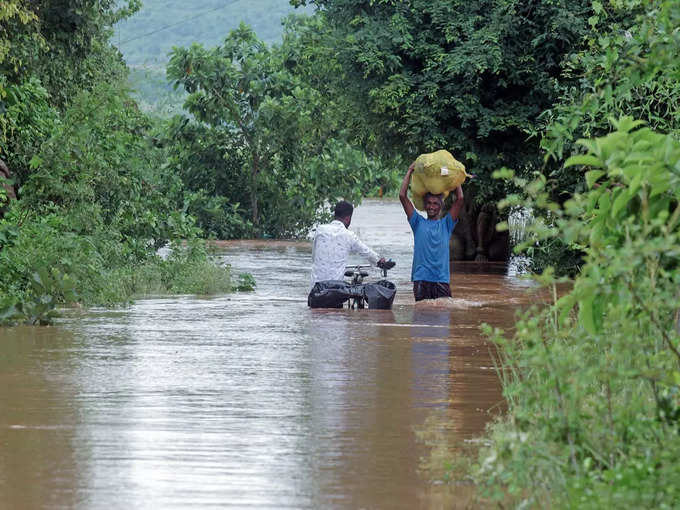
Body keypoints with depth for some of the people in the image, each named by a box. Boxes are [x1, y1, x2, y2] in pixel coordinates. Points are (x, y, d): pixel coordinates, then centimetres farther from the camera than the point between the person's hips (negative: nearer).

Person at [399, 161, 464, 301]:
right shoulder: (418, 223, 12)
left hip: (442, 278, 0)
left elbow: (460, 199, 6)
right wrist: (410, 171, 11)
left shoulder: (446, 224, 13)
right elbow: (402, 196, 7)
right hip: (421, 278, 0)